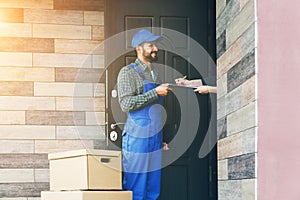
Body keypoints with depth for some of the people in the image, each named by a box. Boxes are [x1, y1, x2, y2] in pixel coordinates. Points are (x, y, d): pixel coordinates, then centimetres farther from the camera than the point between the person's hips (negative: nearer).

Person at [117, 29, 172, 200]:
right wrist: (155, 92, -16)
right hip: (137, 139, -8)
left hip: (155, 141, 8)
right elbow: (126, 104, -17)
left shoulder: (154, 73, 19)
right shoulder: (128, 72, -5)